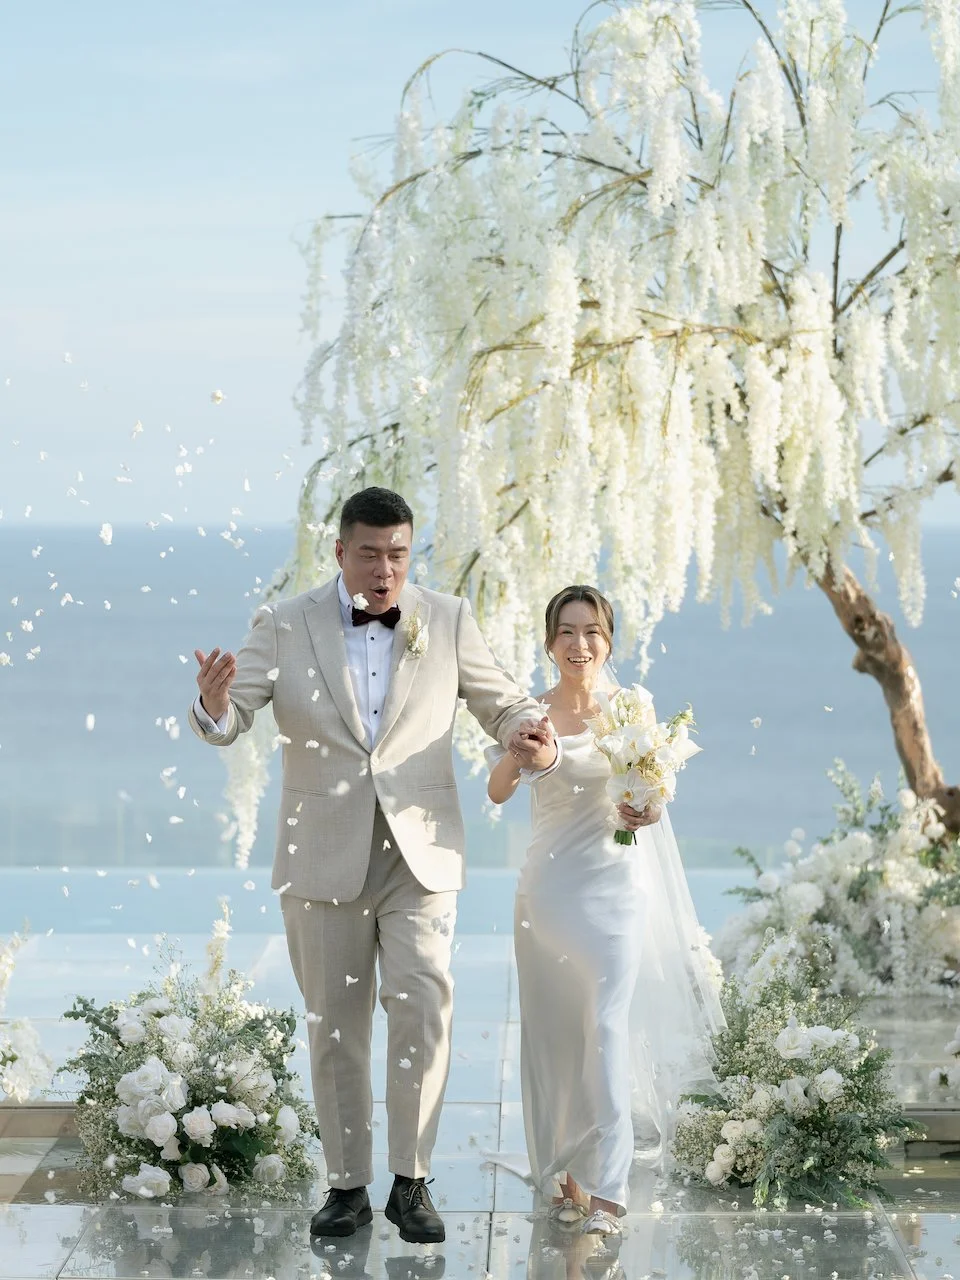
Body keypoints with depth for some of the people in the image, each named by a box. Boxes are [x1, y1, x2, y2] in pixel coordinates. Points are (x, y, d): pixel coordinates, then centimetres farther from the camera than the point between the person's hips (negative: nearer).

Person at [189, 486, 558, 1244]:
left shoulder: (448, 621, 4)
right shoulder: (285, 627, 0)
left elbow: (500, 702, 11)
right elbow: (230, 722, -7)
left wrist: (528, 729, -13)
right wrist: (213, 705, -31)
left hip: (420, 855, 0)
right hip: (325, 859, 0)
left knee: (423, 1004, -14)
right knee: (335, 1025, 8)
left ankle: (411, 1181, -3)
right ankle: (348, 1184, 18)